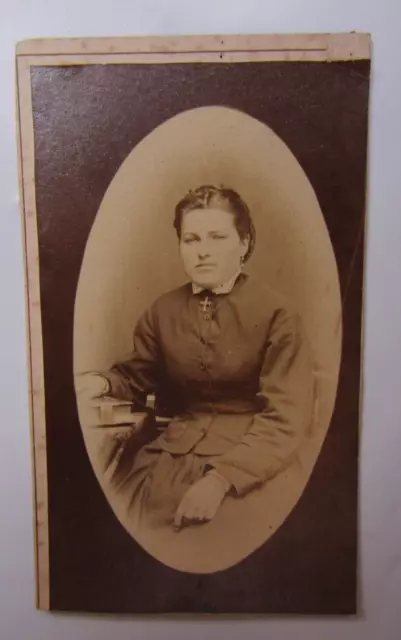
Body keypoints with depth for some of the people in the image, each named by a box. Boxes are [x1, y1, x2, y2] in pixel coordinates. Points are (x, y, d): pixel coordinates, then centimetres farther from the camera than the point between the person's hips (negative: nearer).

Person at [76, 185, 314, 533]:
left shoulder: (277, 314, -7)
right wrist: (102, 382, -6)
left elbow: (286, 417, -13)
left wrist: (221, 478, -26)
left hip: (248, 455, -3)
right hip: (175, 446, 4)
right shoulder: (164, 309, 7)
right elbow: (137, 377, 19)